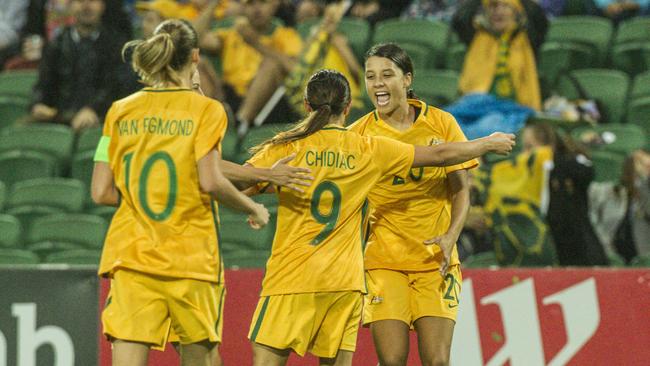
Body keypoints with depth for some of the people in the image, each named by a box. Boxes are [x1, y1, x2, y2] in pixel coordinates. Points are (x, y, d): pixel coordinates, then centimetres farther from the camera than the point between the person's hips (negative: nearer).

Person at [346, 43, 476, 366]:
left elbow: (461, 189, 3)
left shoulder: (441, 123, 1)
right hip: (384, 260, 0)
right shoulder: (360, 133, 0)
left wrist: (450, 237, -12)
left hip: (435, 259, 0)